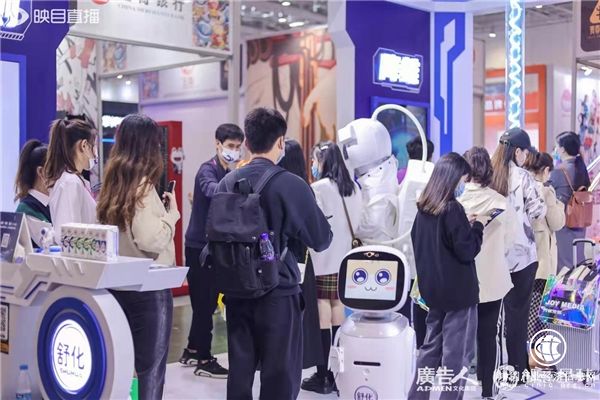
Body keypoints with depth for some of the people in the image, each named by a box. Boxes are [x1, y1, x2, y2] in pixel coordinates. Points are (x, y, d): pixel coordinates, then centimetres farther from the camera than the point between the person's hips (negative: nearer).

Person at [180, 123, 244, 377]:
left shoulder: (229, 175, 11)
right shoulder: (208, 170, -14)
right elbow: (212, 190, -37)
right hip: (200, 245, -8)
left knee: (207, 302, 16)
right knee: (204, 302, -2)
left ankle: (192, 351, 30)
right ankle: (204, 361, 7)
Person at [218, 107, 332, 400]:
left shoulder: (227, 183, 0)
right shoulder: (291, 185, -14)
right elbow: (321, 240, -7)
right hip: (278, 293, -5)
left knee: (240, 371, 14)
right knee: (281, 375, 5)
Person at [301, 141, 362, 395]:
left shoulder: (318, 188, -10)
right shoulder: (353, 188, 8)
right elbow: (356, 224, 12)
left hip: (323, 262, -6)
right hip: (344, 259, 6)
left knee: (322, 319, -1)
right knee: (338, 317, 11)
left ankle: (323, 376, 5)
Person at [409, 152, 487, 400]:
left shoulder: (424, 209, 6)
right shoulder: (453, 209, -17)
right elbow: (467, 251, -19)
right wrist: (478, 226, -3)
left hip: (432, 289, 8)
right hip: (458, 291, -8)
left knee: (431, 346, 17)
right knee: (457, 353, 2)